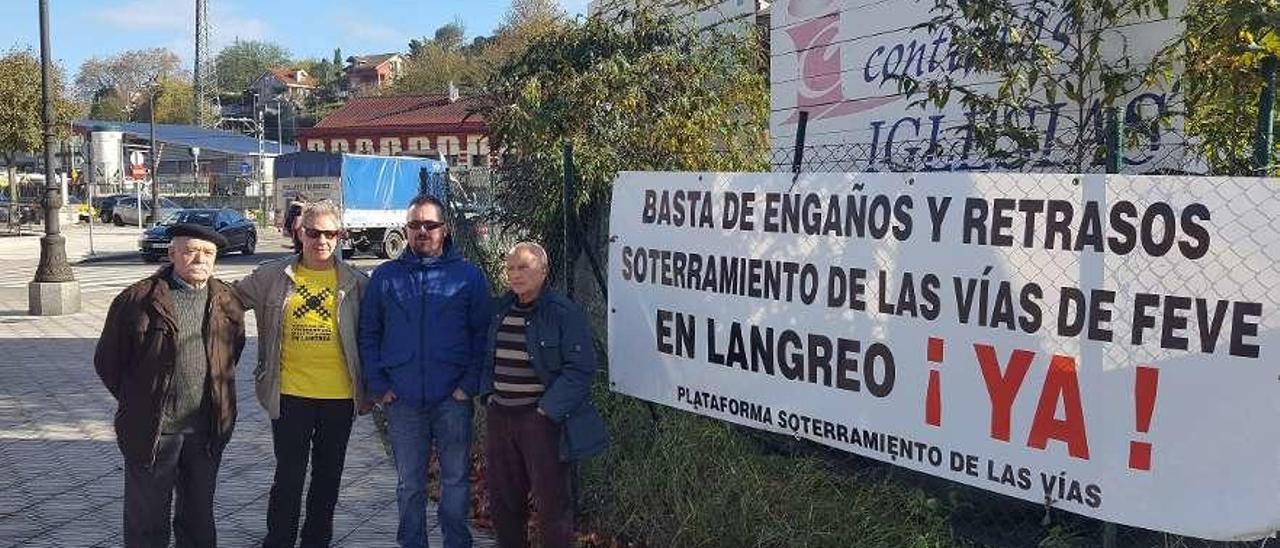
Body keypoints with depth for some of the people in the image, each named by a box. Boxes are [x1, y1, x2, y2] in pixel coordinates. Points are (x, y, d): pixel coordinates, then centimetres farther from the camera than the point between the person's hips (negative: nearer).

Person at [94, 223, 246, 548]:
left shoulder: (227, 302, 4)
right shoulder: (137, 300, -8)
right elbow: (107, 361, 0)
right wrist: (139, 402, 5)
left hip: (207, 431, 4)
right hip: (151, 431, -3)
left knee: (199, 518, 18)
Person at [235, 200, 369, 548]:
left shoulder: (355, 282, 0)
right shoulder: (273, 277, 1)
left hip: (340, 395, 1)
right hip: (290, 393, -1)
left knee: (328, 477, 14)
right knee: (288, 477, 5)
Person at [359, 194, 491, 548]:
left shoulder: (469, 276, 2)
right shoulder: (386, 276, 7)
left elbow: (482, 334, 1)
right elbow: (368, 334, 9)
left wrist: (470, 383, -8)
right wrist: (377, 385, -1)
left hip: (452, 399, -1)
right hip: (402, 400, 2)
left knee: (456, 478, 6)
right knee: (409, 484, 11)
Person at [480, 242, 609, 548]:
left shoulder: (563, 312, -12)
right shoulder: (500, 311, 10)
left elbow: (580, 368, -15)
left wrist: (548, 410, -17)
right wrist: (489, 393, 9)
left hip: (543, 419, -7)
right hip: (500, 416, 7)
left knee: (552, 501, 1)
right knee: (502, 499, 17)